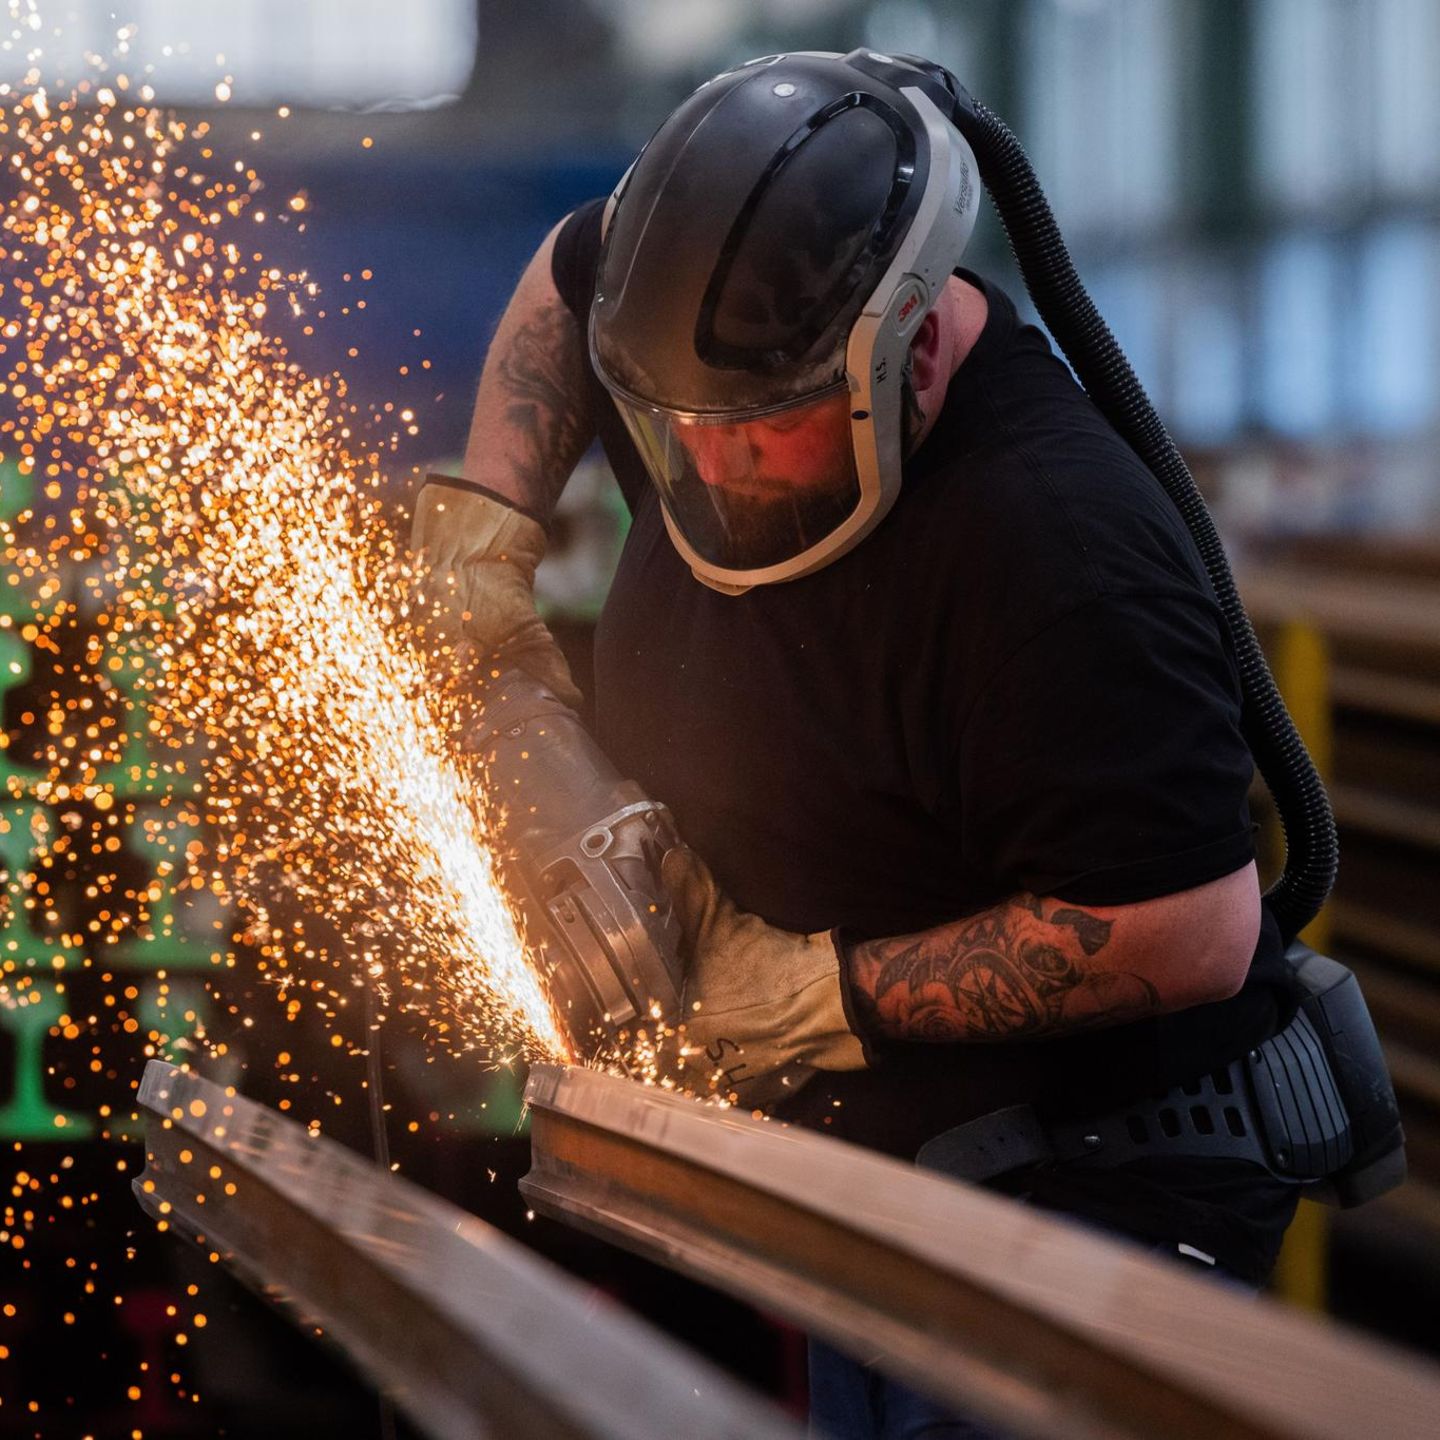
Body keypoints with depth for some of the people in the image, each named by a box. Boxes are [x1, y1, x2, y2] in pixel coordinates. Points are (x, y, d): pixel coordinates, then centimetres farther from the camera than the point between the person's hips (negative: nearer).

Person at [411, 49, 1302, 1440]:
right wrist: (486, 532, 5)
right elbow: (570, 273, 20)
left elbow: (1193, 933, -32)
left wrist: (832, 990, -23)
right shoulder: (732, 357, -5)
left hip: (1097, 1197, -8)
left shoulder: (1060, 553, -30)